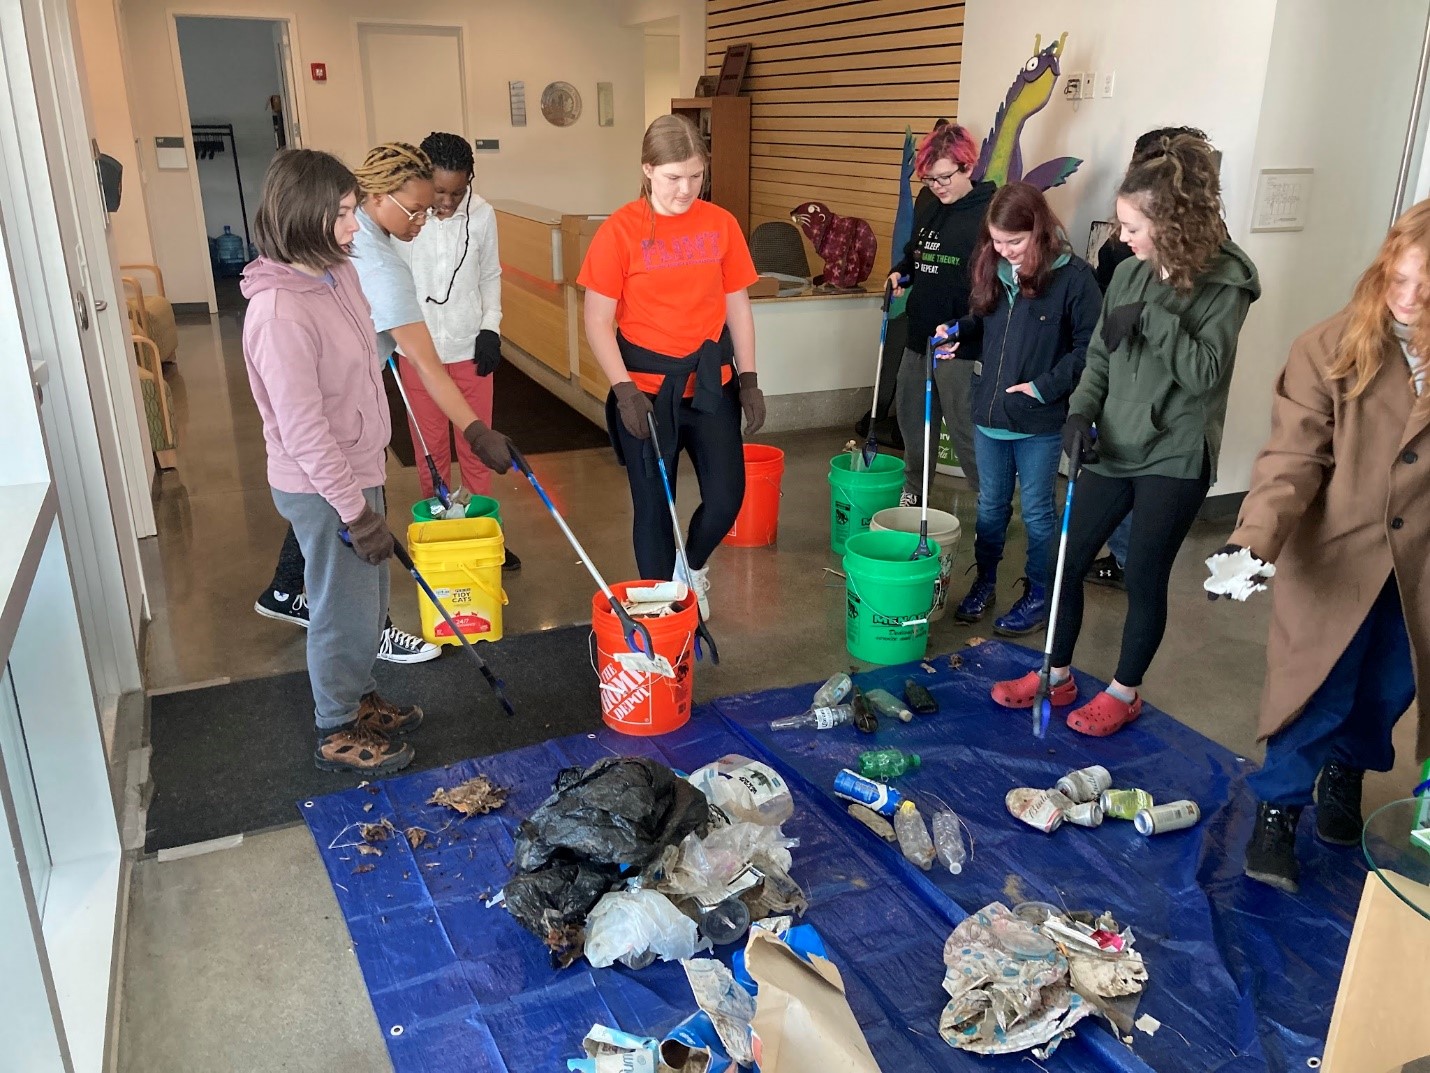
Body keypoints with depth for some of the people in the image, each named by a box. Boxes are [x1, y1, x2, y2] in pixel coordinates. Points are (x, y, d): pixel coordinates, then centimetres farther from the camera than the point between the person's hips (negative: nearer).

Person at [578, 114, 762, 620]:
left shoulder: (721, 224, 1)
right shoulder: (620, 231, -9)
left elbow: (737, 306, 8)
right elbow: (598, 321, -8)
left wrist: (749, 379, 4)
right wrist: (624, 389, -16)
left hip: (711, 381, 3)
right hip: (646, 387, -3)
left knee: (726, 496, 3)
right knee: (653, 505, 6)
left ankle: (694, 566, 36)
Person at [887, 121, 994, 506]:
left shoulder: (988, 213, -13)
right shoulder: (929, 213, 12)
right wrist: (900, 273, 5)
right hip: (919, 336, 8)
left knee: (965, 428, -3)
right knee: (912, 418, 17)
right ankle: (912, 492, 34)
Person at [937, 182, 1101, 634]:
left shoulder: (1074, 276, -14)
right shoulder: (994, 269, 2)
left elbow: (1090, 346, -12)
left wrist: (1046, 386, -18)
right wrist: (957, 333, -3)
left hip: (1040, 422, -5)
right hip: (989, 412, 5)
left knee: (1036, 512, 9)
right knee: (990, 506, 18)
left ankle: (1039, 596, 25)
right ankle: (984, 583, 34)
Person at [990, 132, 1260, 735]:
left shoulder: (1226, 283, -12)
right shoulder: (1129, 274, 3)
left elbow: (1206, 372, -18)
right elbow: (1099, 354, 8)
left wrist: (1151, 317, -25)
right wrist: (1081, 413, -8)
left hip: (1174, 459, -5)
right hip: (1114, 448, 5)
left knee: (1144, 577, 5)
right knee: (1070, 558, 9)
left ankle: (1125, 693, 26)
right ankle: (1056, 675, 28)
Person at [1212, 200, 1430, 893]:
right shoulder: (1332, 348, -13)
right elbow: (1292, 459, -16)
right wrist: (1254, 539, -30)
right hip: (1334, 558, -3)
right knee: (1317, 692, 4)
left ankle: (1344, 771, 49)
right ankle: (1278, 810, 26)